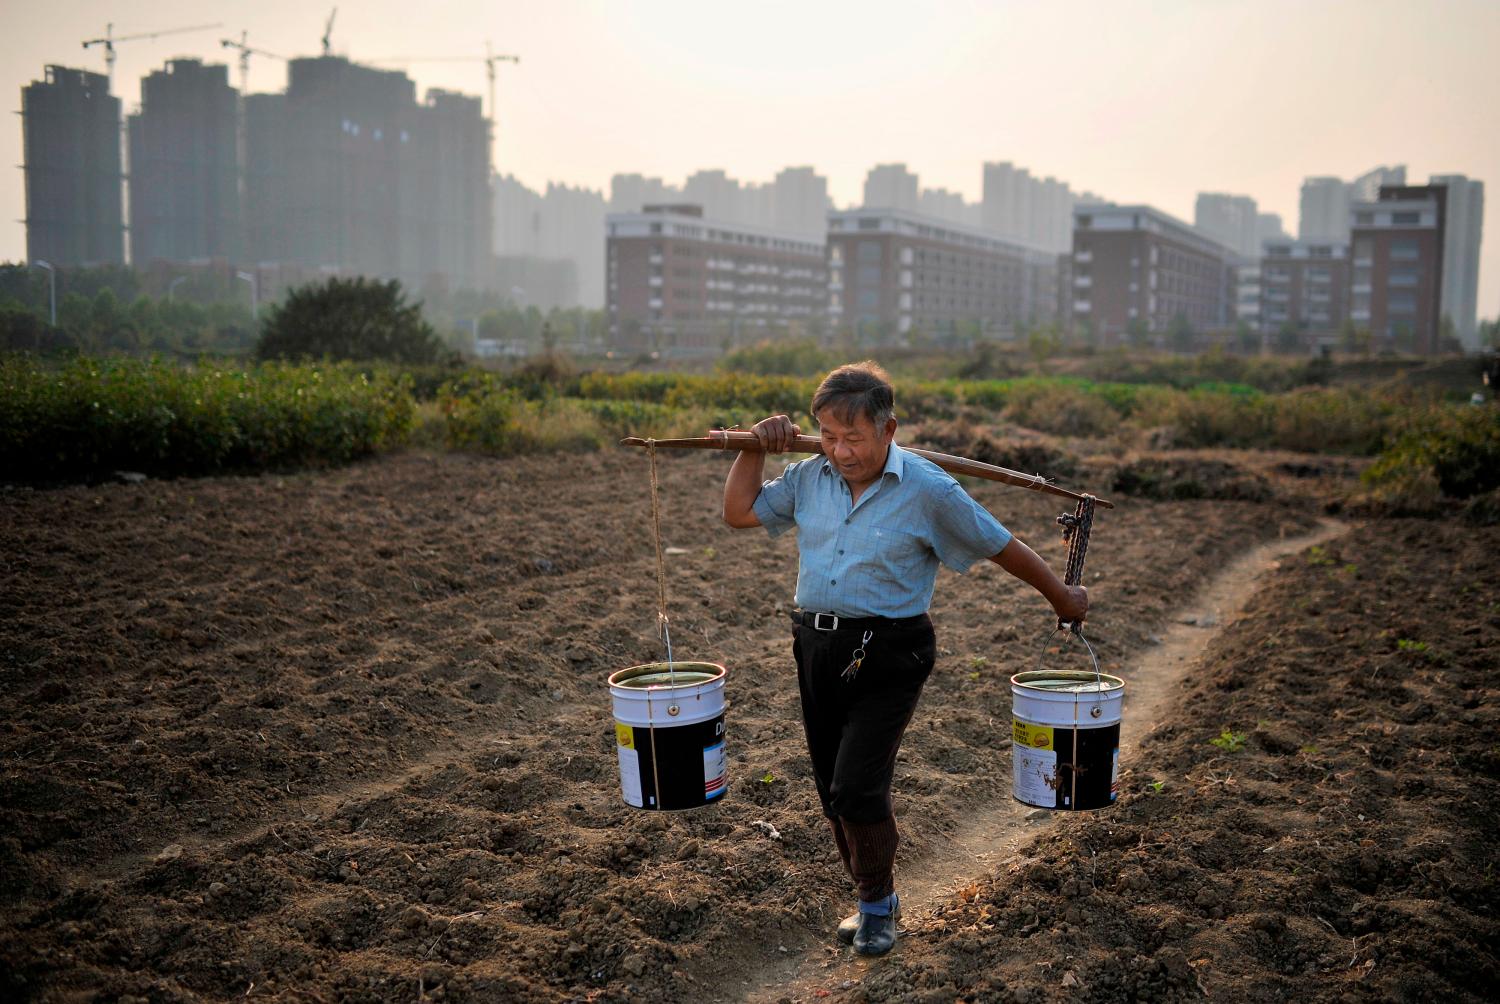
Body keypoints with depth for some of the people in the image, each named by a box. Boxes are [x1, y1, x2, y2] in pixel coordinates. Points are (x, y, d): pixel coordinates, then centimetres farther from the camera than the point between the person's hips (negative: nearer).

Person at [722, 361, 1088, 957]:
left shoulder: (928, 490, -12)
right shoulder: (810, 477, 3)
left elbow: (1002, 547, -2)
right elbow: (740, 512, 12)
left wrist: (1061, 598, 8)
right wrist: (756, 447, 1)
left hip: (887, 655, -6)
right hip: (817, 646, 6)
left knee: (857, 788, -12)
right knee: (833, 790, 12)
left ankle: (877, 903, 14)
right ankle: (872, 899, 32)